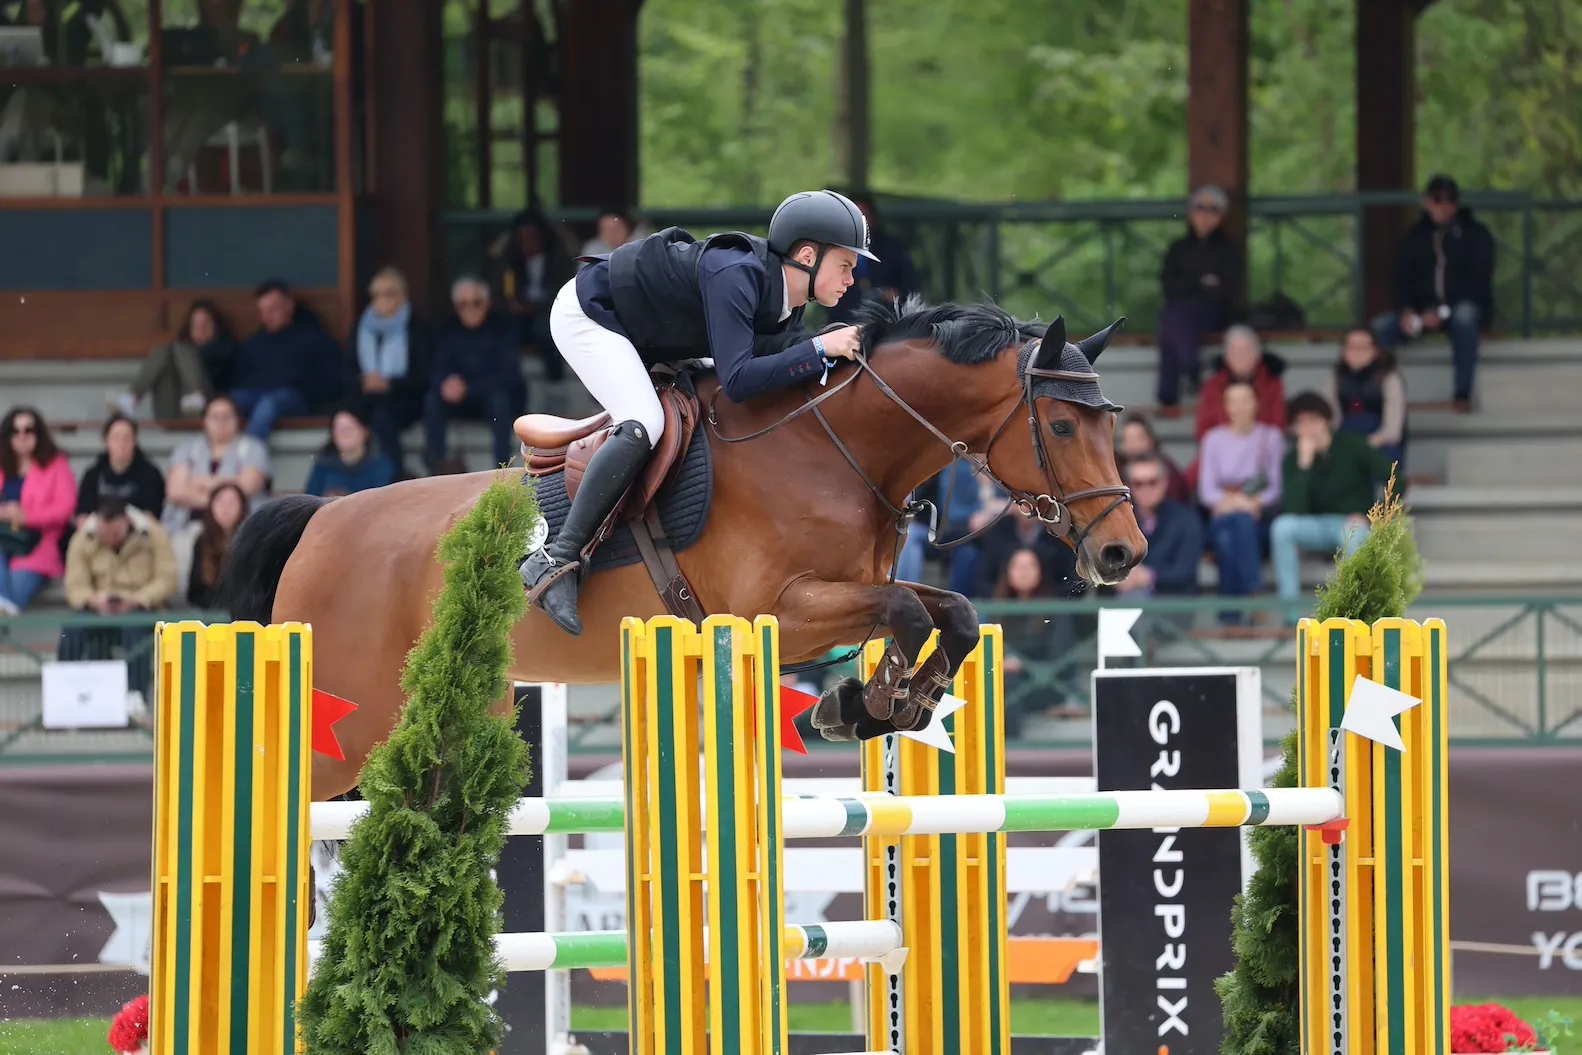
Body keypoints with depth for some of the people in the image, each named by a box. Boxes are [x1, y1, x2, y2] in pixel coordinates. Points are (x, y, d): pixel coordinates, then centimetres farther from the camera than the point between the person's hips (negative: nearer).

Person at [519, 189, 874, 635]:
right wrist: (819, 349, -37)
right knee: (643, 425, -28)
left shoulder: (787, 305, -6)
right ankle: (556, 560, -30)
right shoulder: (734, 276, -33)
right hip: (586, 314, -10)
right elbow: (738, 381, -40)